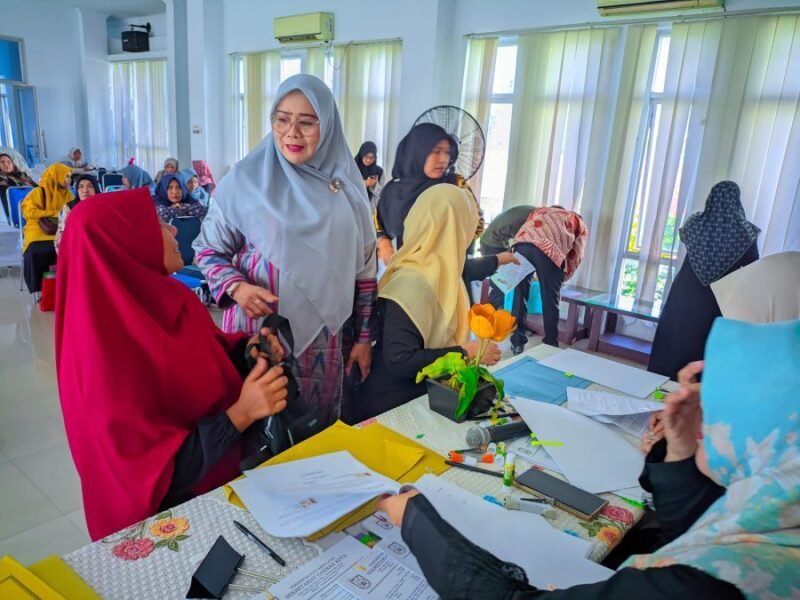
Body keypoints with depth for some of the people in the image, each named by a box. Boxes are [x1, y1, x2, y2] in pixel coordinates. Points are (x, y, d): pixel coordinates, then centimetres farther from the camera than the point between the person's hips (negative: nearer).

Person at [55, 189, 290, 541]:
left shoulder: (168, 297, -5)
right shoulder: (108, 346, -26)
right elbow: (152, 469, -23)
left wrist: (248, 350, -8)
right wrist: (241, 414, -30)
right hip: (170, 510, -6)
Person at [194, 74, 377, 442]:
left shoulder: (346, 183, 1)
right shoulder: (246, 178, -7)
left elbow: (364, 267, 7)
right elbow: (208, 249, 1)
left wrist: (363, 336, 8)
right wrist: (235, 287, -19)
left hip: (323, 335, 3)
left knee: (318, 434, 14)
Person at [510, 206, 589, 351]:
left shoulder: (541, 210, 42)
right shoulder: (580, 224, 33)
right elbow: (575, 256, 21)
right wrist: (563, 277, 35)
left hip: (522, 244, 3)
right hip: (550, 250, -3)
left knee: (520, 295, 13)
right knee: (550, 300, 10)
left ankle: (517, 342, 18)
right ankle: (551, 345, 19)